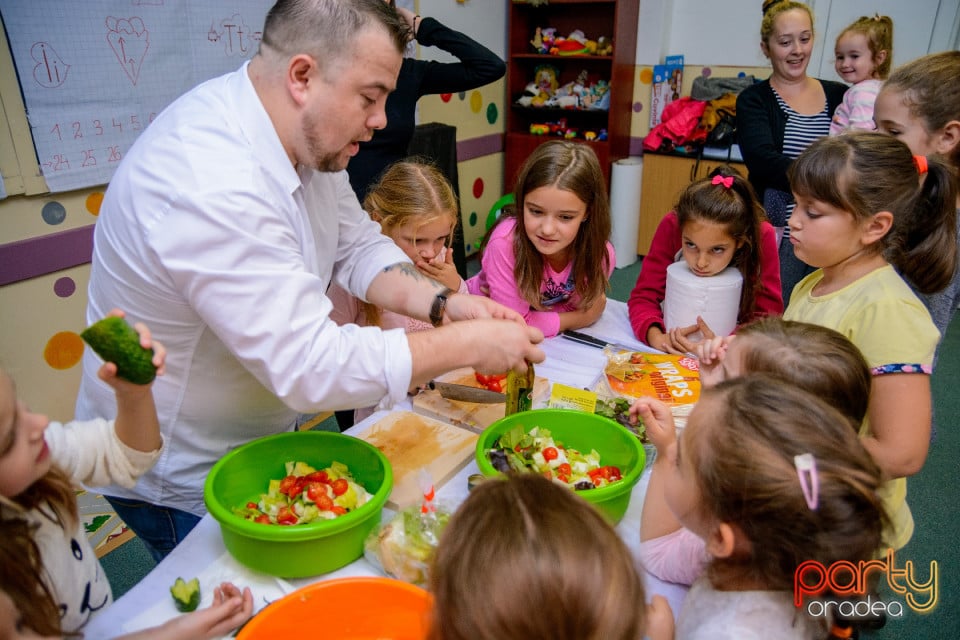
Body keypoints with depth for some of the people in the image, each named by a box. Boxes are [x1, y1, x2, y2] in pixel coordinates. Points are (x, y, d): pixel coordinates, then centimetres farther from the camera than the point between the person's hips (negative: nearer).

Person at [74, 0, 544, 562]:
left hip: (262, 431, 8)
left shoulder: (308, 135, -7)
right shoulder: (212, 190, -36)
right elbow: (313, 366, -37)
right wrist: (470, 344, -29)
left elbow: (357, 247, 1)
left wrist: (442, 303, -16)